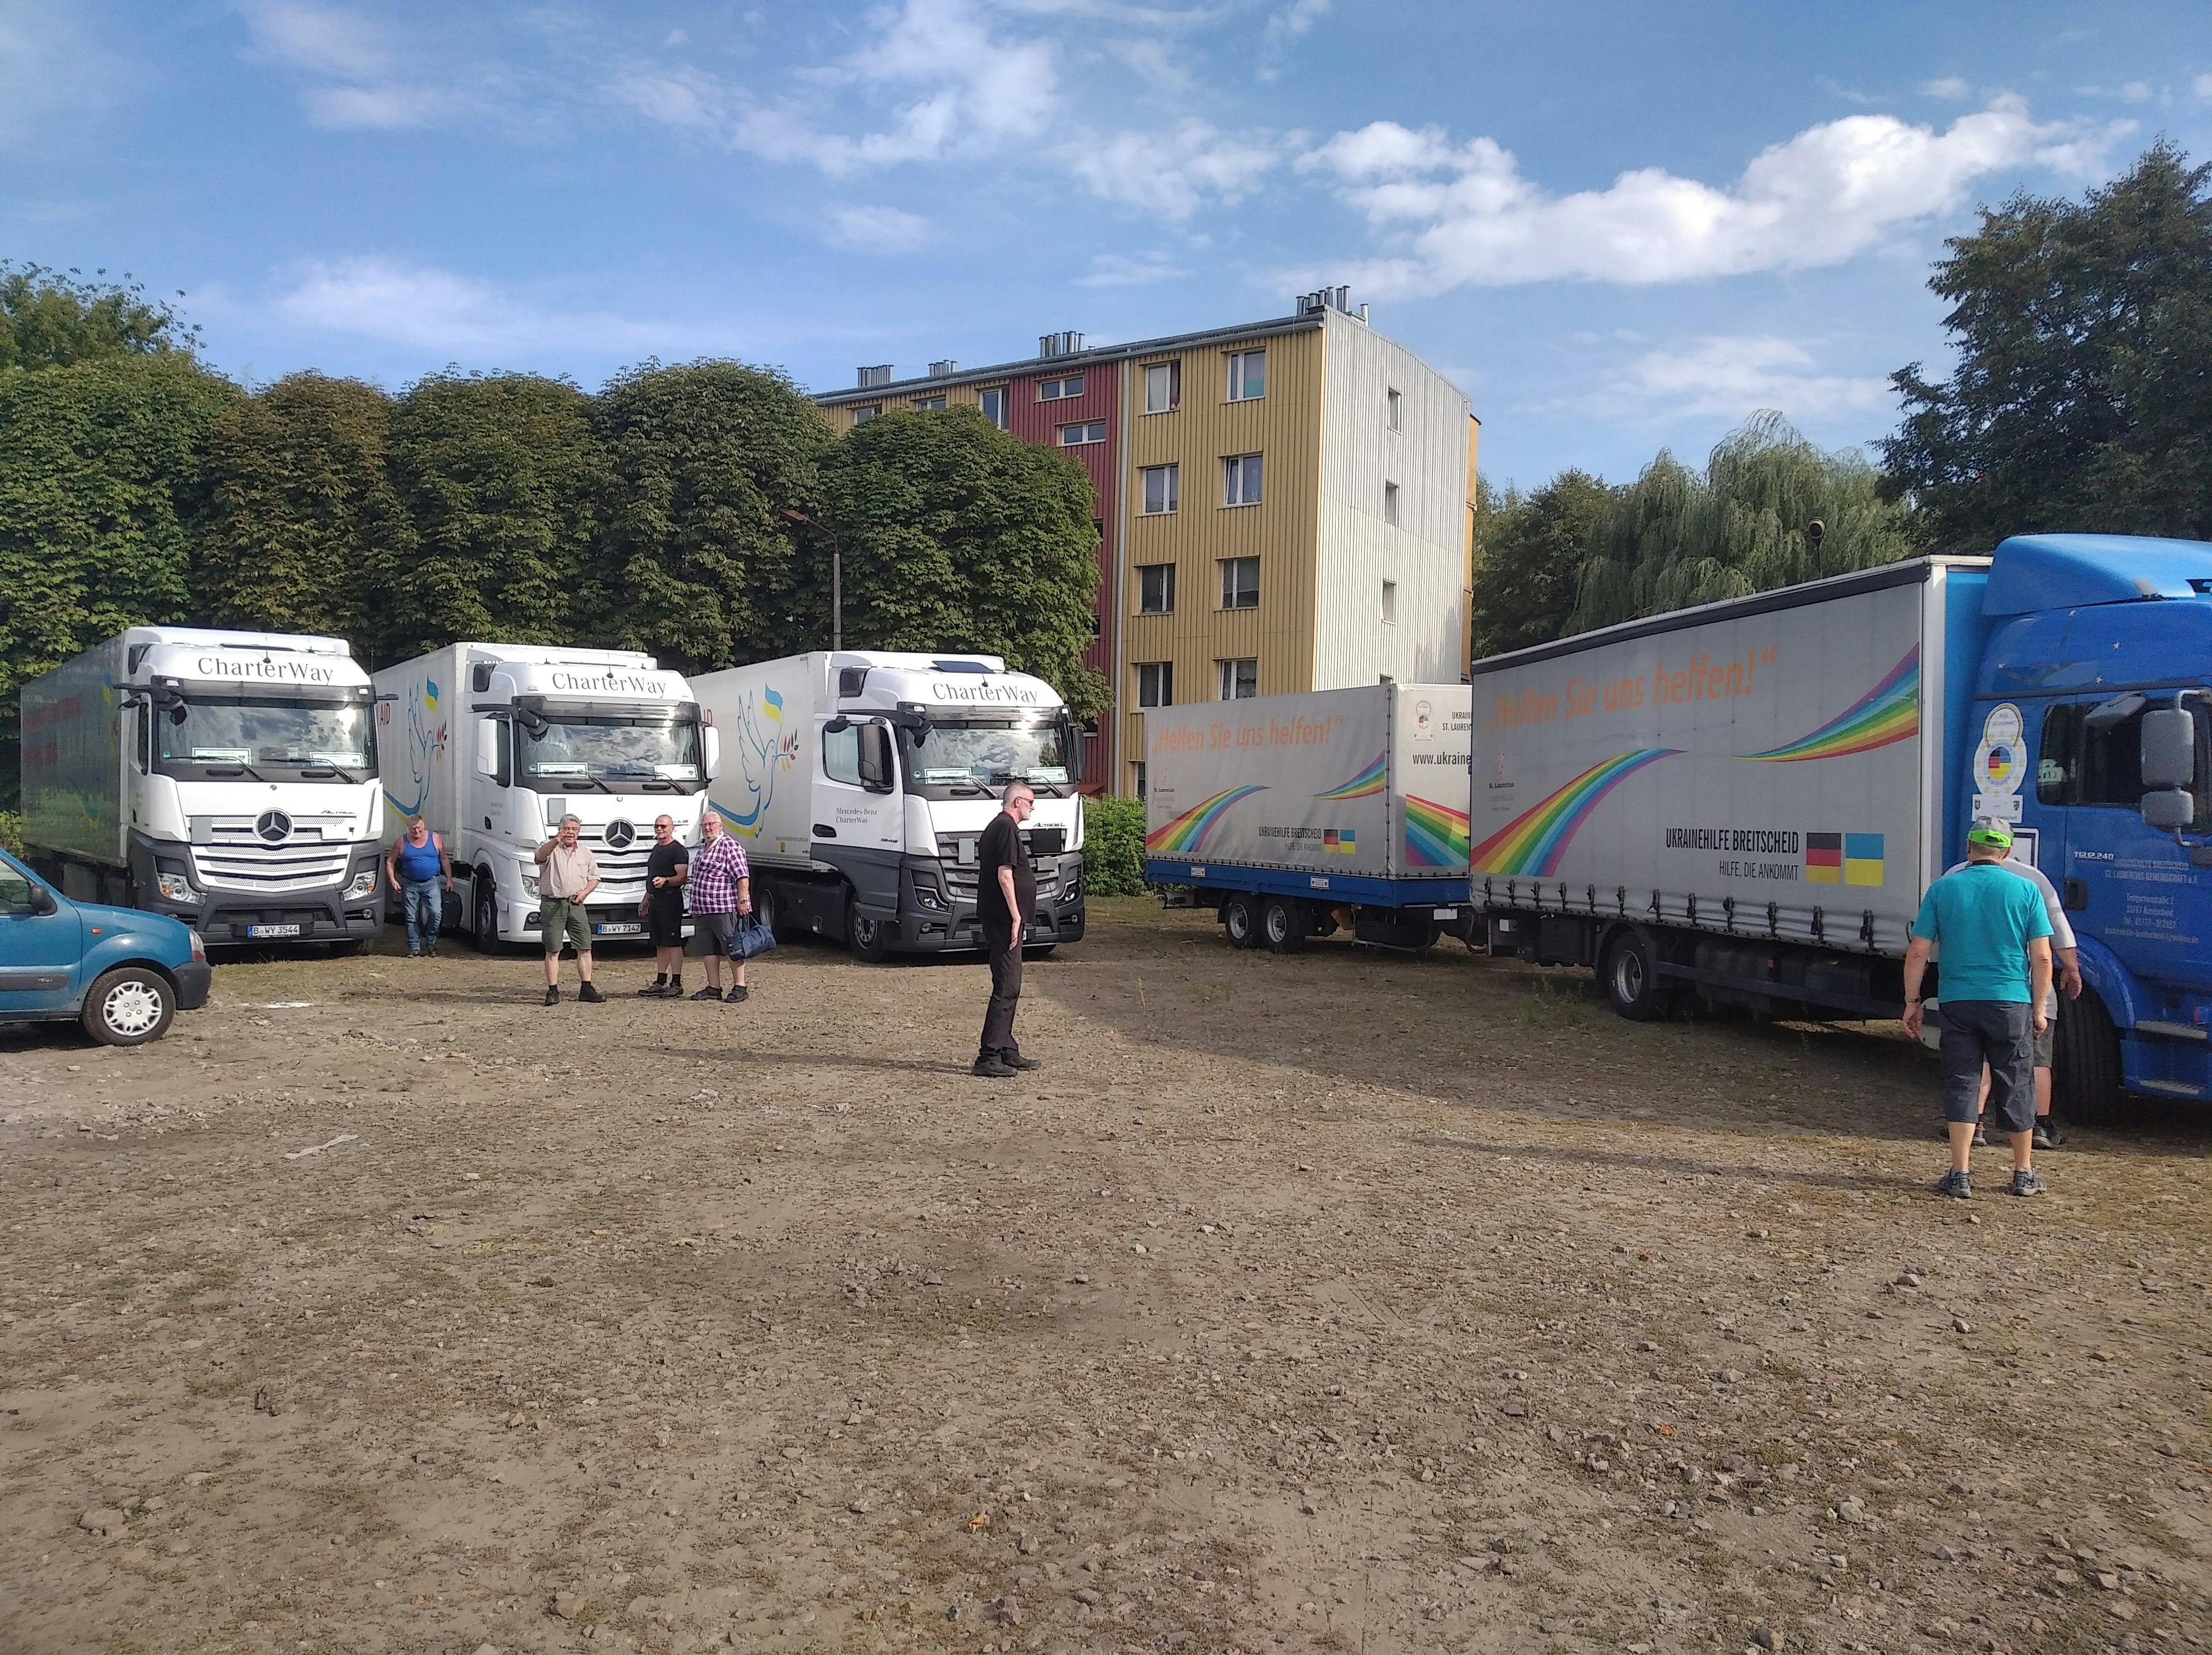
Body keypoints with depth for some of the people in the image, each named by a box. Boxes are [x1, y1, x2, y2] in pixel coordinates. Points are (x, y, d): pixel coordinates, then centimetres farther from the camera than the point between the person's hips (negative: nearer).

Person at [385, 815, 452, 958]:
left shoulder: (435, 839, 2)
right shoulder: (401, 842, 2)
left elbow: (445, 860, 10)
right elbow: (390, 862, 9)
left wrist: (449, 880, 6)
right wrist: (392, 879, -4)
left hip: (431, 882, -1)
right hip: (410, 884, 1)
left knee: (436, 912, -16)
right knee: (411, 918, 3)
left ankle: (430, 942, 2)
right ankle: (415, 949, 10)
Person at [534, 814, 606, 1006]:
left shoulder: (586, 854, 16)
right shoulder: (550, 849, 2)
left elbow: (594, 878, 18)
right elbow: (540, 857, -22)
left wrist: (584, 892, -3)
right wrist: (555, 841, -40)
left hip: (576, 905, 4)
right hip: (552, 905, -3)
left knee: (585, 948, 2)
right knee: (552, 950, -1)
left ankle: (586, 990, 9)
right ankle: (553, 991, 3)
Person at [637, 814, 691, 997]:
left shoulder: (678, 850, -8)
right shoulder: (656, 849, 20)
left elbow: (682, 878, -17)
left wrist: (665, 881, -33)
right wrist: (646, 898, 26)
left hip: (671, 900, -9)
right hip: (655, 901, 9)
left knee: (673, 943, -8)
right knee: (660, 944, 12)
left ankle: (676, 984, -6)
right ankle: (661, 983, 16)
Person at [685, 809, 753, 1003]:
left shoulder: (729, 845, -8)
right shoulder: (703, 846, 20)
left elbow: (743, 876, -15)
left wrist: (742, 901, -21)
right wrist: (696, 907, 24)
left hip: (725, 909, -9)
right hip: (702, 910, 9)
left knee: (733, 950, -4)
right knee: (709, 950, 10)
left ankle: (739, 987, -1)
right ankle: (713, 988, 16)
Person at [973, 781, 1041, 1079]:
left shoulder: (996, 827, 19)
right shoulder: (1007, 829, -13)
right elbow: (1005, 875, -20)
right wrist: (1016, 918, -20)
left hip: (998, 920, 11)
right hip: (1005, 920, -11)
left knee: (1008, 987, 14)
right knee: (1006, 988, -10)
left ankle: (1007, 1052, 19)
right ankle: (989, 1057, -9)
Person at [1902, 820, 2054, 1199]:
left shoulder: (1943, 889, 1)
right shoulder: (2026, 891, -1)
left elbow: (1917, 952, -1)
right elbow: (2042, 958, -3)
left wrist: (1912, 1003, 6)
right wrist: (2038, 1009, 5)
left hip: (1958, 1003, 0)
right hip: (2011, 1003, 0)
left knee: (1961, 1085, 5)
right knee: (2016, 1088, 11)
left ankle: (1960, 1174, 2)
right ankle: (2024, 1175, 21)